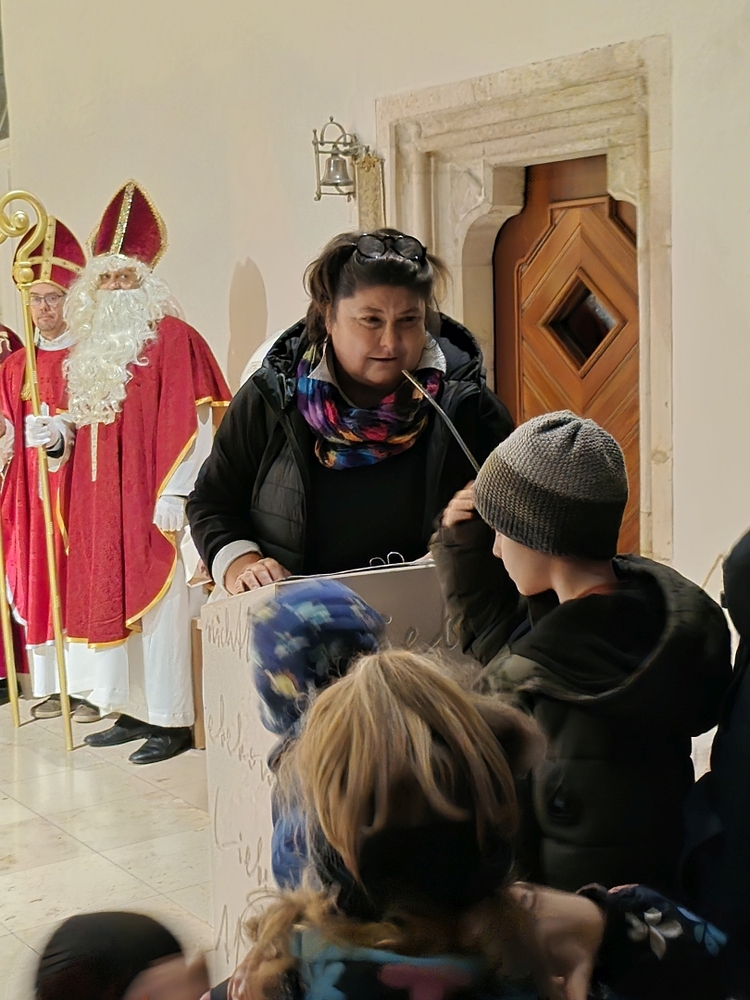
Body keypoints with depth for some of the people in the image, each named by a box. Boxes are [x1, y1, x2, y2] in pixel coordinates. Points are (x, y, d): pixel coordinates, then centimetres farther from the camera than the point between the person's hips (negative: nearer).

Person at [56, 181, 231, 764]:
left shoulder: (171, 338, -7)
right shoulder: (93, 350, 16)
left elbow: (193, 424, -13)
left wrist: (173, 497, -19)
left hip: (149, 500, -7)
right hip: (100, 502, 8)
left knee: (157, 601, -4)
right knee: (110, 599, 9)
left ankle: (173, 721, 4)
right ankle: (135, 711, 19)